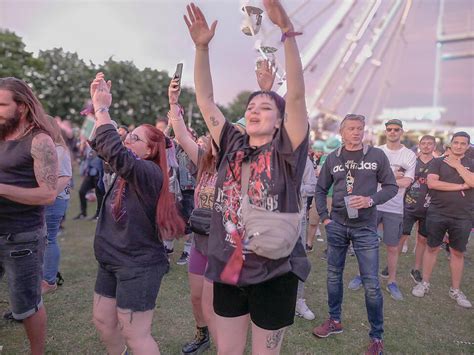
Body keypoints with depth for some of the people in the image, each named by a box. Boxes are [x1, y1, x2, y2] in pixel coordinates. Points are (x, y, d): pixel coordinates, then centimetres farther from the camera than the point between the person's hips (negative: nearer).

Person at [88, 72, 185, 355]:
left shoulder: (150, 173, -21)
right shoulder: (128, 170, 5)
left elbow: (114, 150, -35)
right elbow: (101, 143, 7)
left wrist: (102, 109, -24)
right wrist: (98, 104, -4)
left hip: (138, 267, -9)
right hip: (112, 262, 9)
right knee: (103, 320, 22)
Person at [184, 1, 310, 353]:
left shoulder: (286, 151, -8)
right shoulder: (232, 147, 2)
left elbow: (297, 95, -21)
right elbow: (205, 99, 1)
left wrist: (287, 31, -29)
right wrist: (202, 46, -9)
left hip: (273, 273, -3)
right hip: (227, 269, 4)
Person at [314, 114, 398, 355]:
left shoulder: (377, 155, -2)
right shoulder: (332, 158, 4)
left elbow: (391, 187, 0)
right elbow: (321, 190, 11)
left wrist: (371, 200, -17)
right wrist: (324, 218, 3)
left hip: (365, 227, -3)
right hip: (337, 225, 3)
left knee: (371, 284, 0)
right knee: (334, 275, 14)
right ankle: (334, 320, 34)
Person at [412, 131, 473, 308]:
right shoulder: (439, 162, 1)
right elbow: (432, 183, -14)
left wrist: (457, 166, -10)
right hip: (437, 213, -1)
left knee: (457, 252, 10)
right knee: (432, 247, 7)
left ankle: (455, 290, 23)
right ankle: (425, 283, 20)